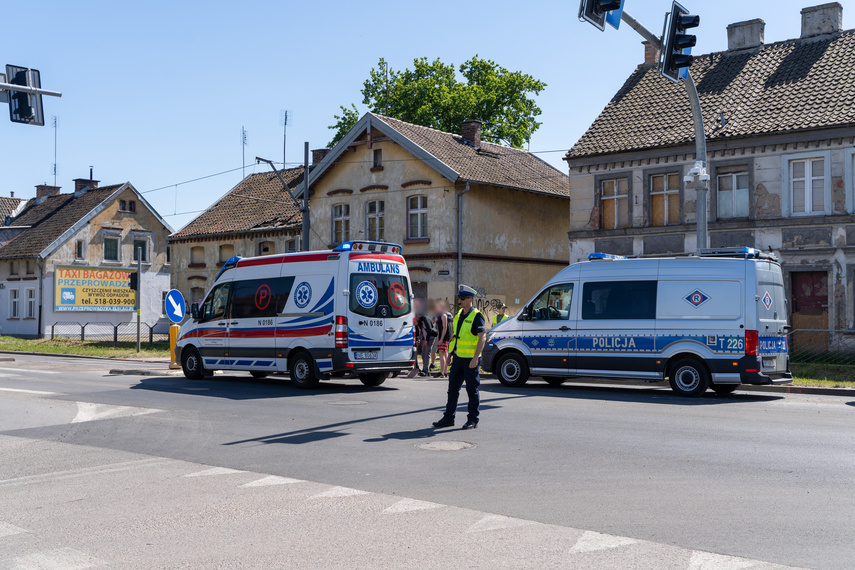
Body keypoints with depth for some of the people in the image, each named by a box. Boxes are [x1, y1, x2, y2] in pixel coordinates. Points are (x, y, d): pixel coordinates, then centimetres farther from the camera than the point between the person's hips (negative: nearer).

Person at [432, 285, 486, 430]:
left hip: (470, 359, -8)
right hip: (458, 357, 8)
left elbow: (482, 337, -17)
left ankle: (473, 420, 9)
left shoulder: (476, 316, -11)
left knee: (472, 390, 1)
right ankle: (448, 418, 18)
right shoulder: (459, 315, 13)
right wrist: (450, 354, 18)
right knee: (453, 388, 10)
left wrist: (475, 358, -23)